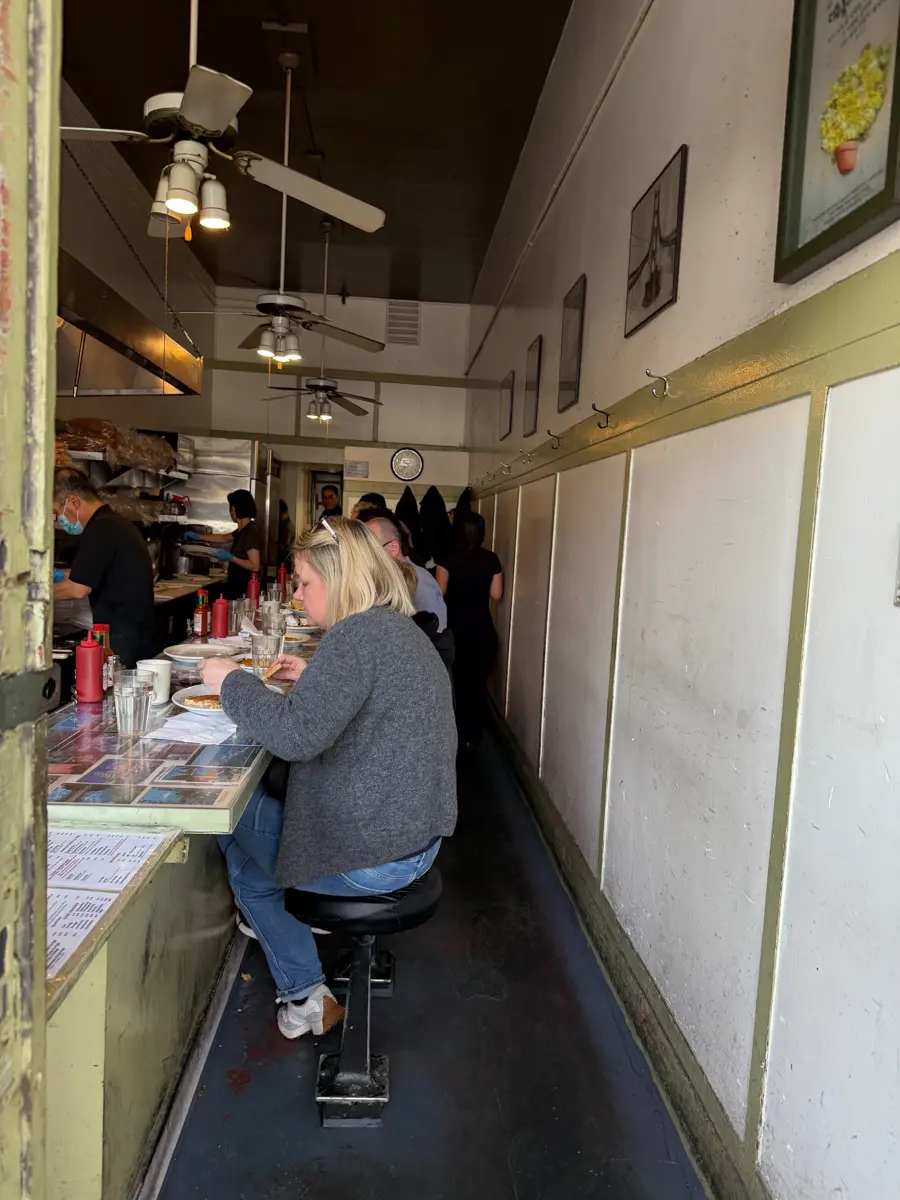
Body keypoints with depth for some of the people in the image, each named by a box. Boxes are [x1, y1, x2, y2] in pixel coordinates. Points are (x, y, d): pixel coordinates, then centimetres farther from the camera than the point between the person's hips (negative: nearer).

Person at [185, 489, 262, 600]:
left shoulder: (251, 532, -18)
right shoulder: (243, 530, 12)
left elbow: (255, 566, -23)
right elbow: (225, 538, 33)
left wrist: (230, 557, -19)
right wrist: (198, 536, 34)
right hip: (237, 588, 9)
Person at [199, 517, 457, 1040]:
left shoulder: (357, 635, -22)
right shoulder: (402, 629, 10)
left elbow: (297, 734, -29)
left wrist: (233, 681, -15)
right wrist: (313, 681, 13)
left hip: (372, 855, -10)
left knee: (232, 825, 10)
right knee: (259, 805, 24)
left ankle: (305, 995, 16)